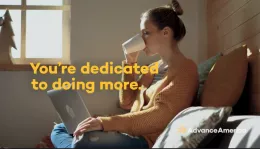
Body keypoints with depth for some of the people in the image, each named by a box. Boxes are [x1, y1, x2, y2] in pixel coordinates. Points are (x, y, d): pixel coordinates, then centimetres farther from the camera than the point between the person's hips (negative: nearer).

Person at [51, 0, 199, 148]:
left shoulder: (185, 69, -9)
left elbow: (161, 116, -21)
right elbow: (127, 103, 20)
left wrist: (106, 122, -25)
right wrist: (130, 63, 10)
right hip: (130, 133, 9)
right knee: (60, 129, 4)